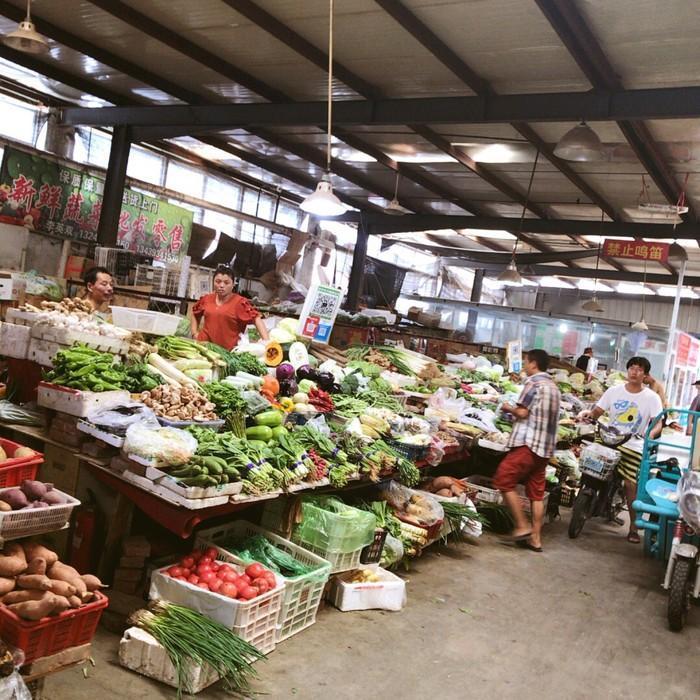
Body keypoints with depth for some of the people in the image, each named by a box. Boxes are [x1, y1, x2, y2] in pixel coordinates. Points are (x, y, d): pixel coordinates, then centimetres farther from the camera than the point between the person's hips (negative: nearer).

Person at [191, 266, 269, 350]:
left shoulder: (239, 302, -7)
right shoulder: (207, 299, 9)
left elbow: (256, 318, -18)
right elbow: (195, 314, 28)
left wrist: (266, 342, -29)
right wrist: (194, 333, 17)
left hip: (227, 351, -4)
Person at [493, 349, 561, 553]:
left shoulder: (534, 382, -8)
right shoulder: (553, 387, 19)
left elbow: (522, 412, -14)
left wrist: (509, 408, 5)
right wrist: (515, 410, 19)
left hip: (529, 442, -9)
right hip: (546, 445, 9)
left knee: (504, 480, -3)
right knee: (536, 492, 9)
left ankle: (522, 527, -3)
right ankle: (535, 538, 10)